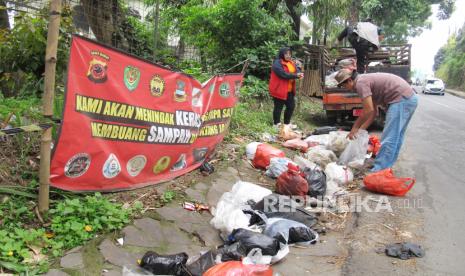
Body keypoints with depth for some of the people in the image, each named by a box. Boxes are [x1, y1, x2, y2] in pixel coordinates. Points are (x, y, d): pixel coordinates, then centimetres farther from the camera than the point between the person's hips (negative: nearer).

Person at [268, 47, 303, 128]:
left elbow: (296, 71, 6)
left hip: (289, 90, 9)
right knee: (279, 107, 1)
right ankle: (277, 124, 14)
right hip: (279, 90, -8)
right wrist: (296, 75, -24)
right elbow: (283, 74, -24)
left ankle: (287, 123, 28)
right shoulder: (277, 63, -13)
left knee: (291, 106, 14)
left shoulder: (291, 63, 14)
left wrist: (299, 74, -19)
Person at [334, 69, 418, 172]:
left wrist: (355, 128, -6)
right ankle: (386, 165, 27)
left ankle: (379, 170, -5)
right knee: (395, 137, 17)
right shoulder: (366, 80, 19)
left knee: (388, 139, -8)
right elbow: (374, 111, 19)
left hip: (402, 99, -11)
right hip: (409, 98, 11)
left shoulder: (360, 83, -11)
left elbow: (369, 110, -17)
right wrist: (361, 130, 16)